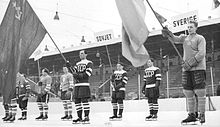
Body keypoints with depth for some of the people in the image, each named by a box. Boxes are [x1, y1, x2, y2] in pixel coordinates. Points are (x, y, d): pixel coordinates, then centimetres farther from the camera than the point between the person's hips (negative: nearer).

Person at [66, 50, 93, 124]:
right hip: (77, 84, 7)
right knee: (77, 101, 4)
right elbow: (73, 71, 12)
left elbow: (88, 74, -10)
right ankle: (79, 117, 10)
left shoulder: (89, 63, 1)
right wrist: (69, 66, -3)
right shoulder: (78, 64, 24)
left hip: (84, 84, -7)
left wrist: (78, 75, -16)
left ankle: (87, 117, -9)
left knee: (84, 100, -12)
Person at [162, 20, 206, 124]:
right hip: (186, 69, 5)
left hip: (198, 68, -5)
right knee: (188, 93, 5)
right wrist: (167, 33, -19)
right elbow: (175, 39, 1)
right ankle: (191, 115, 12)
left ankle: (202, 115, 2)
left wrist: (190, 63, -16)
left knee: (200, 92, -5)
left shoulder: (200, 38, 2)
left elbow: (201, 53, -9)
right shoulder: (184, 38, 18)